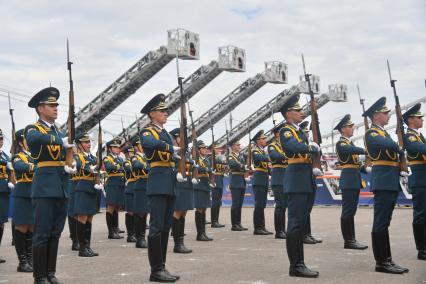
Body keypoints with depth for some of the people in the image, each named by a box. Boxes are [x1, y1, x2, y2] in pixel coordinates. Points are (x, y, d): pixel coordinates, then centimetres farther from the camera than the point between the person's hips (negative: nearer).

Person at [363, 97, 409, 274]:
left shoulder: (383, 133, 21)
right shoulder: (372, 133, -9)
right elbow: (389, 144, -29)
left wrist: (399, 171, 6)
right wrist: (399, 149, -8)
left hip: (391, 182, 10)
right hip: (383, 181, -10)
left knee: (384, 222, 10)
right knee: (381, 222, -8)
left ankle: (386, 259, 14)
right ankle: (381, 262, -6)